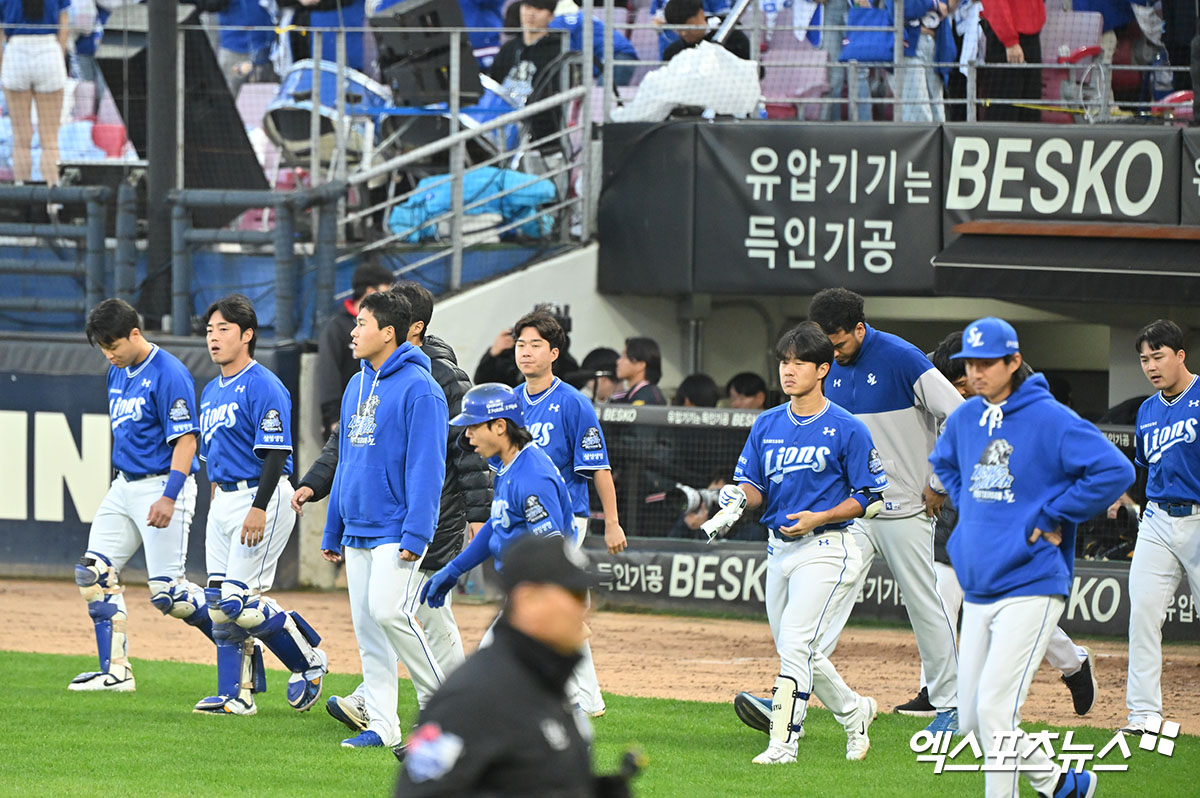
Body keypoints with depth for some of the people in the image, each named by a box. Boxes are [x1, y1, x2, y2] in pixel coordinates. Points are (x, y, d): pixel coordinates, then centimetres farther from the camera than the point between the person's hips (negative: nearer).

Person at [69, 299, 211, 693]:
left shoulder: (168, 374, -16)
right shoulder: (118, 373, 11)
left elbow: (185, 440, -19)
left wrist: (169, 497, -27)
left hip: (163, 484, -9)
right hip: (124, 484, 9)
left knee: (167, 592, -12)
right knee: (94, 572, 2)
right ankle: (114, 670, 6)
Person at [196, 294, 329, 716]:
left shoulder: (263, 386, -12)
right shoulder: (211, 392, 16)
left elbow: (276, 452, -18)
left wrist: (259, 508, -24)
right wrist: (216, 508, 20)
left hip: (262, 496, -9)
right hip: (223, 500, 9)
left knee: (239, 600, -13)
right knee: (219, 601, 5)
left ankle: (308, 660, 4)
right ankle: (236, 694, 9)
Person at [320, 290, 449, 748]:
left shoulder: (417, 388, -10)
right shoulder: (357, 386, 16)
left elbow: (426, 466, -15)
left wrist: (415, 534, -21)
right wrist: (332, 532, 19)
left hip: (396, 531, -8)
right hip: (357, 531, 8)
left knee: (389, 610, -19)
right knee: (366, 625, 5)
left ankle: (436, 694, -2)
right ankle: (381, 725, 7)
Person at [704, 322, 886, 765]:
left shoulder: (847, 429, -8)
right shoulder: (767, 425, 10)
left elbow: (872, 495, -5)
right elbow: (753, 484, 10)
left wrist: (818, 518, -16)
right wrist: (736, 499, -14)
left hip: (825, 548, -7)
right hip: (779, 549, 7)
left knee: (794, 643, -17)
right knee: (795, 650, 14)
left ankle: (784, 742, -16)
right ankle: (853, 711, 36)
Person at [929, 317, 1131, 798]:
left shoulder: (1049, 419, -11)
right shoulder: (964, 419, 10)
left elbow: (1115, 471, -19)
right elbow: (944, 464, 33)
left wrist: (1049, 519, -15)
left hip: (1030, 589, -7)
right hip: (977, 591, 8)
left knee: (995, 711, -15)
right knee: (971, 719, 8)